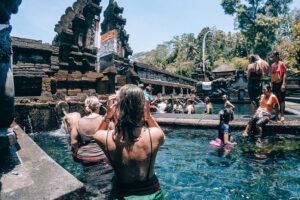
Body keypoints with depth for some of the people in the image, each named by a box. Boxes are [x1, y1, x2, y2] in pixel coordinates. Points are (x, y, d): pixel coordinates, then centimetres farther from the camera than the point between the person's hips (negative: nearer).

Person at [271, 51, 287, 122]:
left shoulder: (282, 64, -4)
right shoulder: (273, 65, 14)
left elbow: (284, 74, -9)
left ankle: (282, 115, 2)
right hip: (274, 84, 6)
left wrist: (283, 84, -18)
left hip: (280, 83, -6)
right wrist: (271, 84, 12)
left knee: (281, 100, -2)